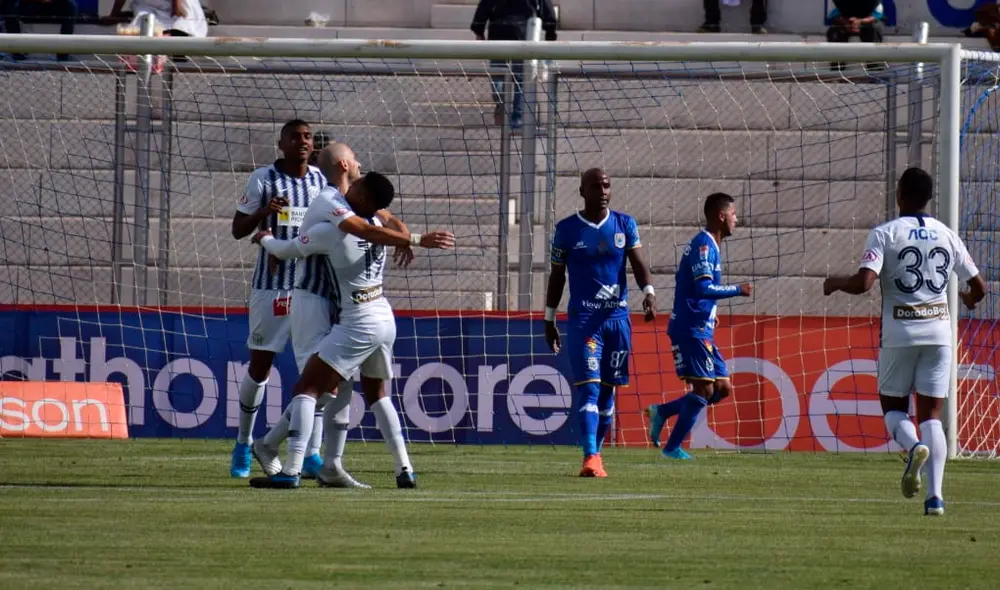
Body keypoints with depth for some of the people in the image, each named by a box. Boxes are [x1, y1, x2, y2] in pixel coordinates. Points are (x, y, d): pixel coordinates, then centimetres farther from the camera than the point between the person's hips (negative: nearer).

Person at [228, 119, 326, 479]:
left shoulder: (323, 181, 7)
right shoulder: (263, 179, -3)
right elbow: (238, 229, -2)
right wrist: (264, 211, -21)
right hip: (272, 285, -3)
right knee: (260, 365, 1)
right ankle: (243, 443, 17)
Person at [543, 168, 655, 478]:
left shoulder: (624, 225, 6)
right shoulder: (567, 229, 1)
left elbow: (638, 264, 0)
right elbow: (557, 276, 8)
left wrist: (649, 291, -20)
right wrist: (549, 319, 8)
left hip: (617, 318, 3)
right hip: (582, 319, -3)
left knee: (607, 388, 9)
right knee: (588, 386, -14)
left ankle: (596, 452, 24)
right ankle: (590, 457, -22)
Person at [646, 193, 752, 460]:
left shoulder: (708, 245, 17)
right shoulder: (704, 245, -14)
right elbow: (703, 288, -25)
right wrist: (738, 290, -16)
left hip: (701, 331, 10)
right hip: (691, 330, -10)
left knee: (722, 388, 8)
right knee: (704, 388, -9)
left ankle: (661, 412, 11)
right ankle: (673, 448, -4)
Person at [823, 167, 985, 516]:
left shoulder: (885, 234, -6)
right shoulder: (946, 236, 6)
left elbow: (863, 283, -18)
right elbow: (978, 288, 10)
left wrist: (834, 284, 3)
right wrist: (970, 300, 34)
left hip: (899, 334, -3)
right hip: (939, 333, 3)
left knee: (893, 406, 13)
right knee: (931, 414, 4)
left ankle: (913, 446, -21)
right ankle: (935, 496, -10)